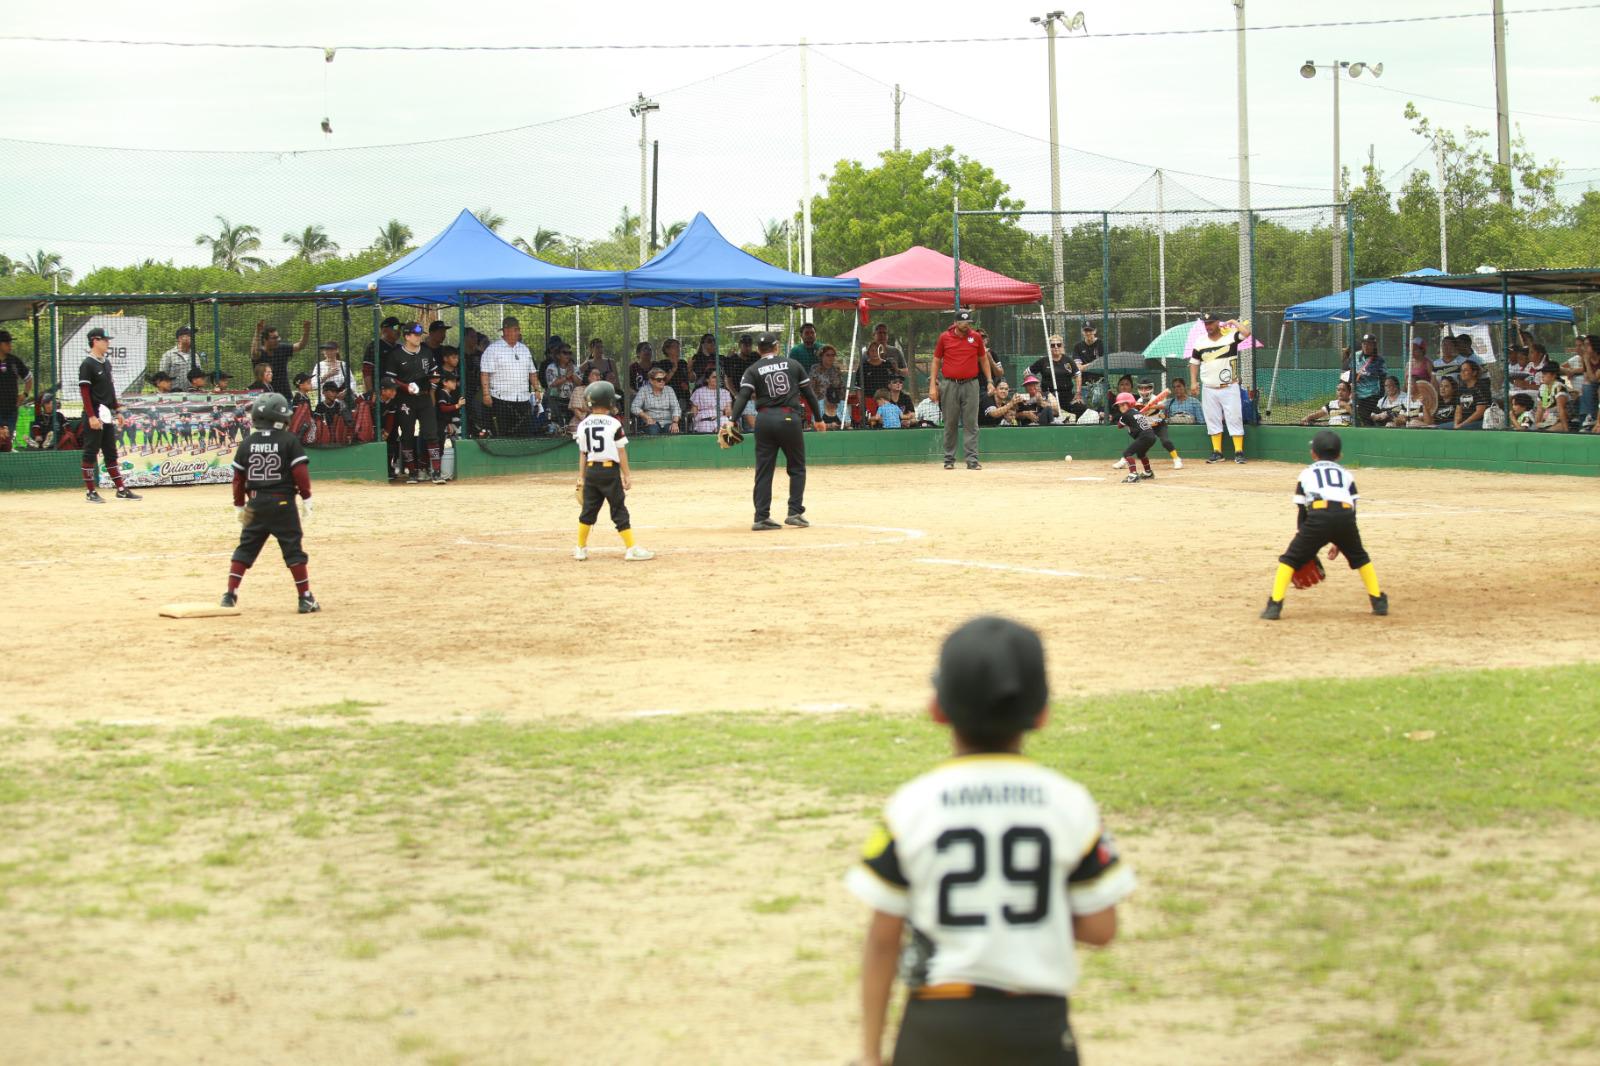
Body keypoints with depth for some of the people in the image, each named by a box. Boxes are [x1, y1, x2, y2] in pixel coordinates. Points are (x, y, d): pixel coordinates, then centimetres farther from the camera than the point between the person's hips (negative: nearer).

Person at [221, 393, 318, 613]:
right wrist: (306, 498, -1)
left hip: (255, 504, 3)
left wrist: (239, 505, 16)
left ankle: (230, 594, 6)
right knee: (293, 550, 2)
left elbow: (238, 477, 6)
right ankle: (305, 599, 2)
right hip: (282, 503, -3)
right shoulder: (289, 441, -6)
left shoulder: (246, 444, 4)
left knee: (245, 548, 12)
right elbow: (300, 472, -10)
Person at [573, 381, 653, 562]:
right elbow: (621, 452, -7)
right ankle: (631, 549, -3)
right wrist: (626, 475, -1)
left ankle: (581, 549, 19)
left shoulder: (583, 425, 3)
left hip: (591, 471, 4)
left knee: (589, 510, 13)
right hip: (610, 470, -4)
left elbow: (583, 454, 7)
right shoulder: (614, 424, -9)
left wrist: (581, 478, 13)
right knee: (619, 511, -1)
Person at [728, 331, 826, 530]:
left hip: (764, 420, 1)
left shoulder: (753, 370, 5)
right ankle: (795, 512, 2)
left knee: (763, 470, 5)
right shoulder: (793, 364, 9)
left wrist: (733, 421, -15)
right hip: (789, 419, -1)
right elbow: (808, 392, 10)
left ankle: (761, 517, 1)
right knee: (796, 467, 11)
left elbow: (743, 396, -8)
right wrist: (818, 418, 18)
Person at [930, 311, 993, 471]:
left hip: (970, 385, 1)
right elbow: (936, 361, 7)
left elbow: (983, 359, 14)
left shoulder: (976, 337, 5)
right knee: (950, 424, 3)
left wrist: (989, 381, 8)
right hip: (950, 384, 0)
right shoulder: (944, 337, 2)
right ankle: (949, 459, 11)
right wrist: (932, 385, 1)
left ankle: (972, 460, -6)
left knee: (971, 423, -4)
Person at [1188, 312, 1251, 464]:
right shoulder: (1200, 343, 6)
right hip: (1209, 390, 4)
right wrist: (1193, 382, 4)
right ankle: (1217, 453, 13)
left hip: (1229, 388, -4)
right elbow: (1194, 362, 15)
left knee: (1234, 419, -5)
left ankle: (1239, 453, -2)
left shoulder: (1231, 337, -4)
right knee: (1212, 421, 6)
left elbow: (1246, 333, -21)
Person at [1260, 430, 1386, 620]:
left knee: (1290, 559, 10)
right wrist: (1339, 543, 27)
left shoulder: (1306, 474, 26)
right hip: (1345, 516, 2)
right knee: (1360, 558, 28)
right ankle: (1379, 602, 27)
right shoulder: (1346, 474, 31)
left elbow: (1301, 512, 22)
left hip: (1318, 515, -2)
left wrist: (1304, 546, 26)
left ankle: (1274, 606, -2)